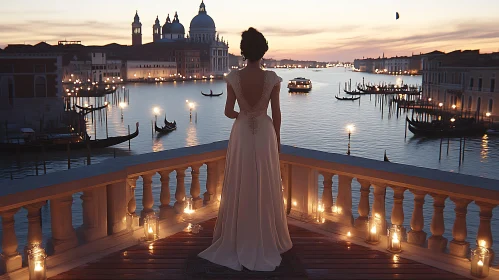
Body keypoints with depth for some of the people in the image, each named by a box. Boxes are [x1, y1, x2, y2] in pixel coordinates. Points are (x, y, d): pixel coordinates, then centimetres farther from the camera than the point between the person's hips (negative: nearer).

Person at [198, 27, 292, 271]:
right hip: (265, 134, 0)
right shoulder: (272, 78, -11)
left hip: (241, 135, 1)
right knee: (265, 189, 10)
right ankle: (266, 239, 22)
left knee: (239, 189, 12)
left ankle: (238, 240, 23)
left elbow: (228, 112, -4)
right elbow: (276, 112, -5)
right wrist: (277, 138, 8)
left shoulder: (233, 77, -9)